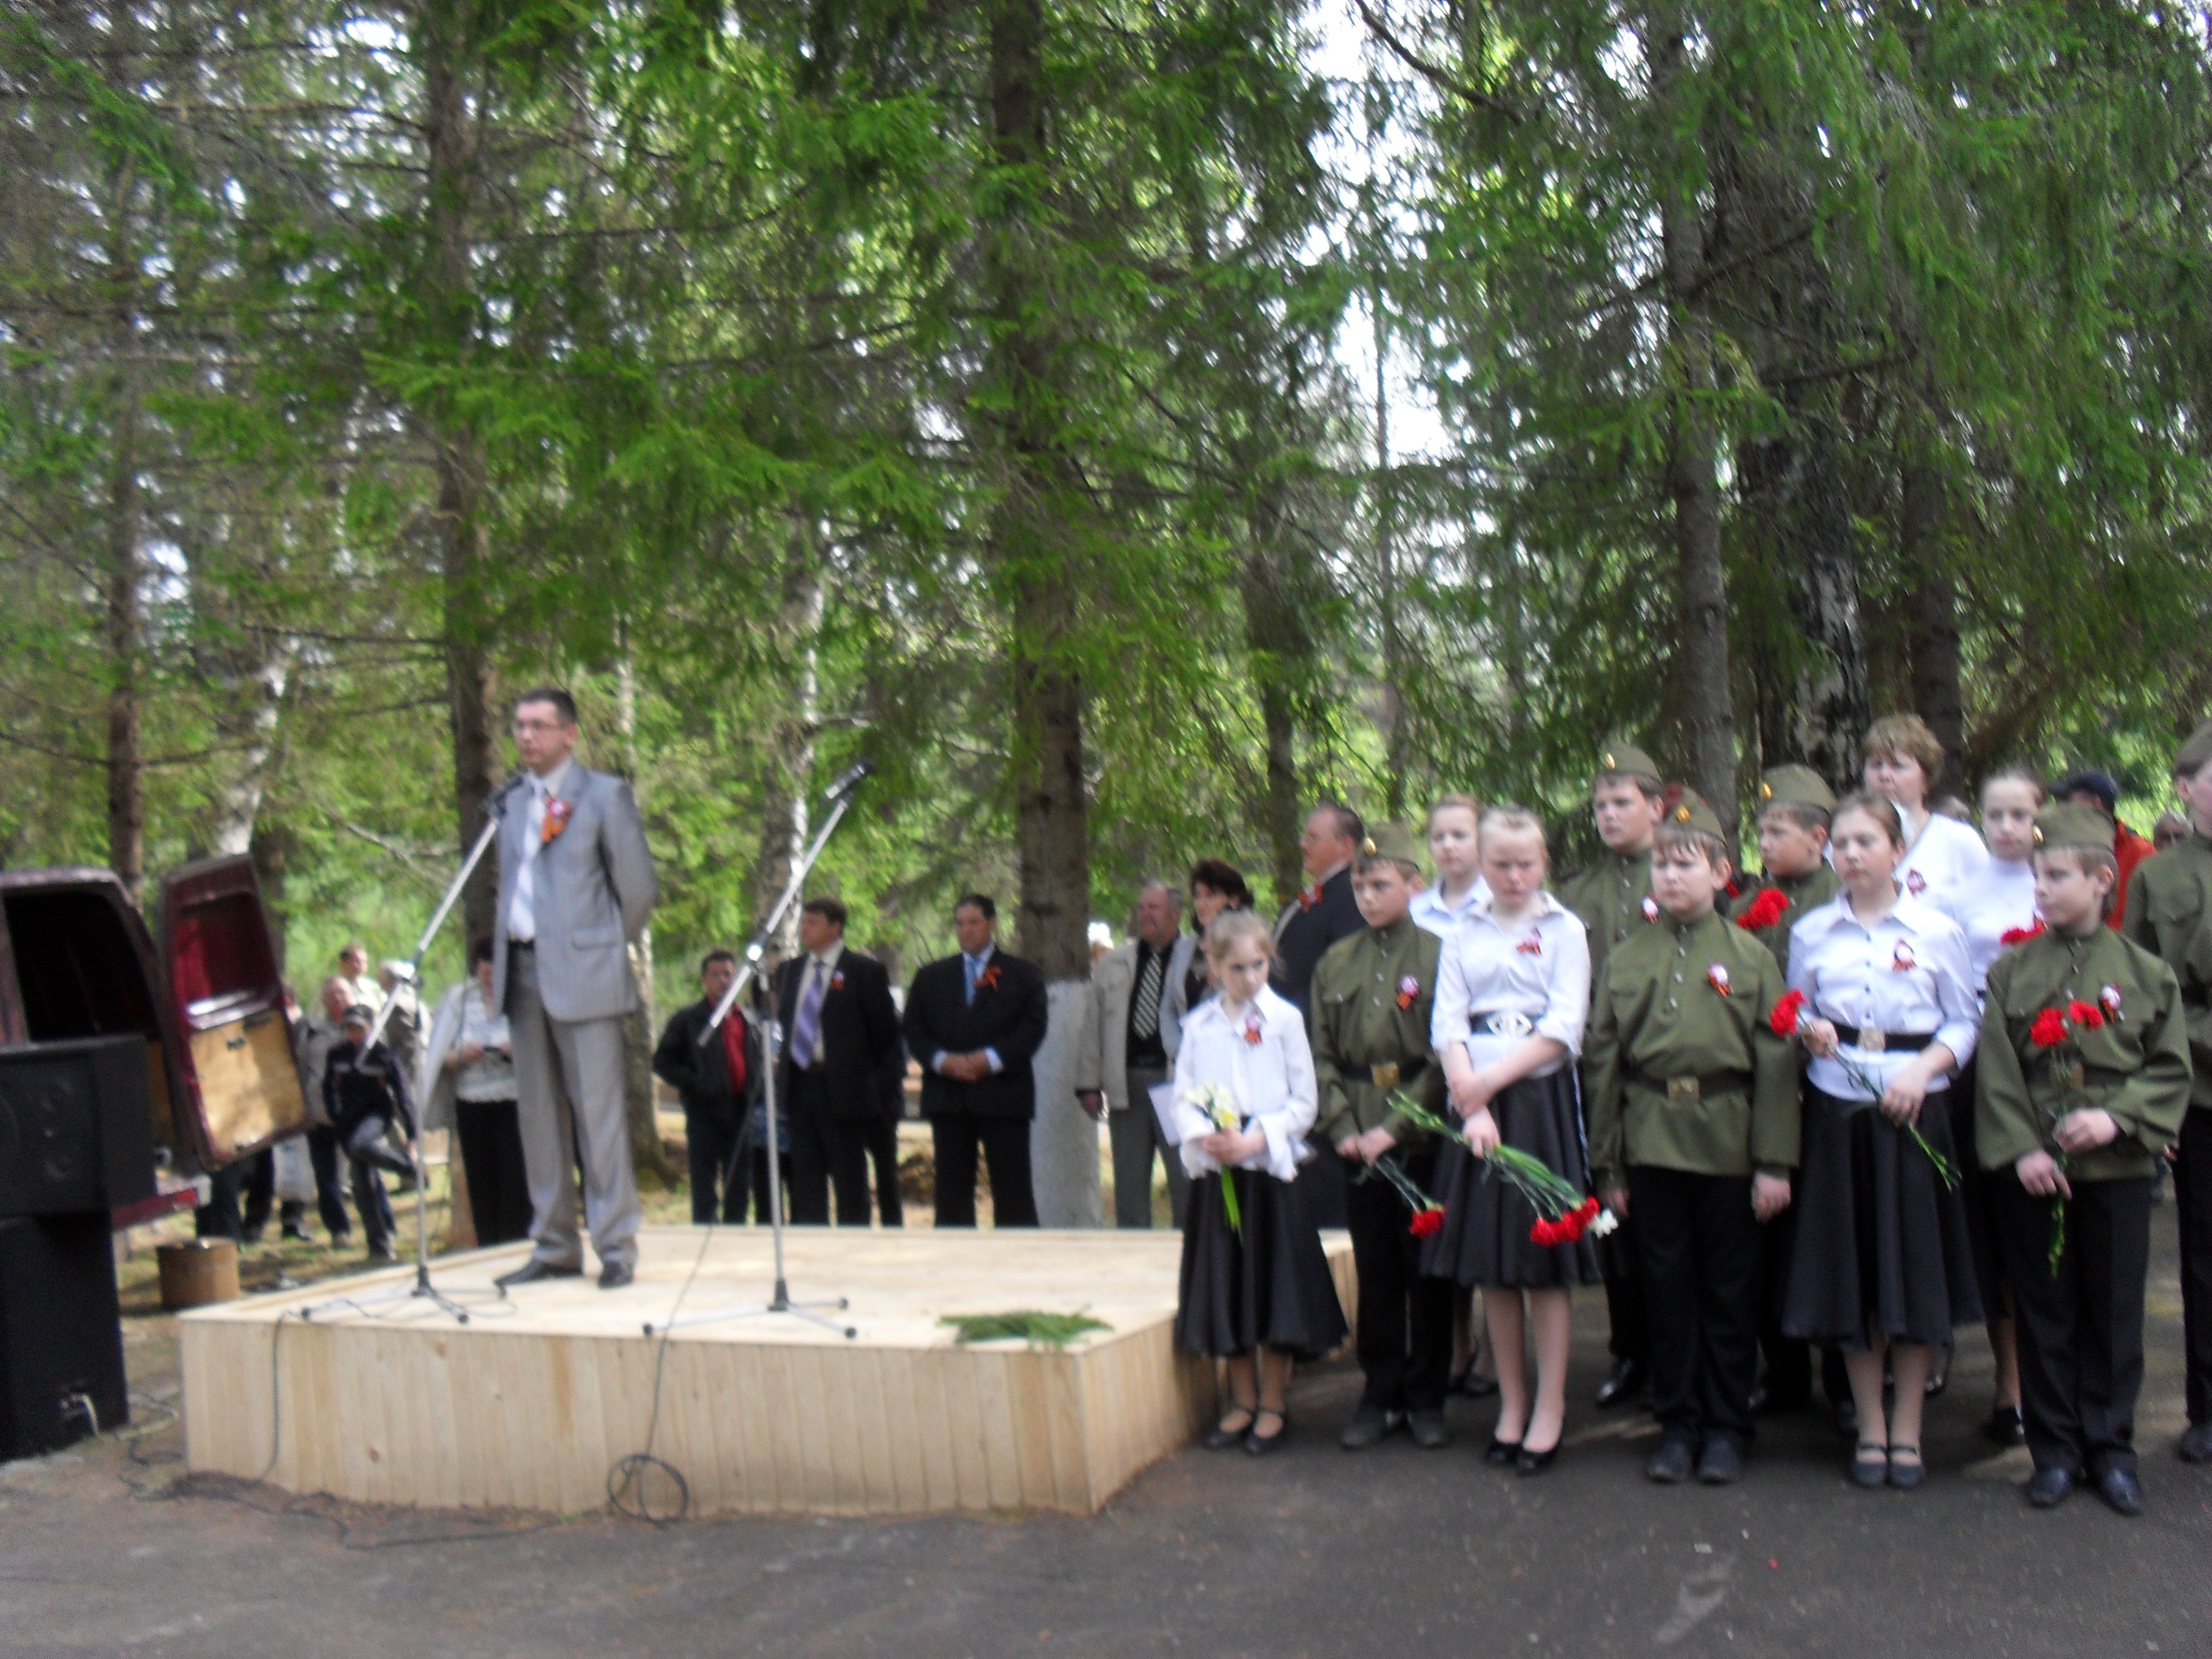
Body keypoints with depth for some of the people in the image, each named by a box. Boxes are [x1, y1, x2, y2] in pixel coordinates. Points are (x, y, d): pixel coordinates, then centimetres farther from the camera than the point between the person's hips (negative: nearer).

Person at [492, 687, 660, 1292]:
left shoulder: (605, 795, -1)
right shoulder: (515, 803, 18)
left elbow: (638, 887, -2)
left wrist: (602, 948, 1)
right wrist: (506, 958, 12)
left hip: (582, 972, -6)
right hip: (522, 970, 6)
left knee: (598, 1113, -6)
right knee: (538, 1115, 8)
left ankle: (617, 1248, -1)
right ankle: (555, 1247, 16)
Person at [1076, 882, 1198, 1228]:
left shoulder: (1200, 958, 3)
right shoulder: (1112, 963, 16)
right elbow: (1093, 1025, 15)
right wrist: (1089, 1083, 9)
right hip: (1126, 1083, 4)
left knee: (1186, 1180, -3)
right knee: (1129, 1181, 9)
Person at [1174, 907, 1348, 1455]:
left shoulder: (1285, 1019, -3)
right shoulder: (1199, 1026, 6)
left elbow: (1304, 1102, -3)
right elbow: (1184, 1096, 8)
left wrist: (1258, 1138, -16)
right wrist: (1203, 1136, -12)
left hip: (1271, 1167, -3)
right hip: (1216, 1171, 3)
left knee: (1273, 1282, 1)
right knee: (1224, 1286, 8)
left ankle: (1273, 1404, 14)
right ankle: (1242, 1402, 21)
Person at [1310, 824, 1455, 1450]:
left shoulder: (1438, 954, -4)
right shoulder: (1334, 964, 10)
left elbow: (1445, 1056, -8)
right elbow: (1323, 1054, 8)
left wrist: (1395, 1127, -13)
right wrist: (1342, 1126, -5)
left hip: (1422, 1134, -3)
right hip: (1360, 1138, 3)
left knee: (1426, 1268, 4)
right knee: (1374, 1270, 9)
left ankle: (1426, 1398, 16)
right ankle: (1380, 1394, 20)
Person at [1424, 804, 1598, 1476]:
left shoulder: (1564, 930, 2)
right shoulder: (1463, 935, 10)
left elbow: (1563, 1029, -7)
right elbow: (1447, 1025, 2)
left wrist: (1492, 1079, -14)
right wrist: (1471, 1106, -12)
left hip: (1540, 1099, -3)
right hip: (1476, 1105, 3)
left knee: (1544, 1259, -1)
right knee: (1488, 1261, 7)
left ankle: (1549, 1408, 8)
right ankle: (1511, 1403, 18)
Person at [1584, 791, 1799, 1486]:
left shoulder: (1750, 957, 0)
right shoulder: (1626, 960, 6)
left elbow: (1775, 1062, -2)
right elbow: (1602, 1062, 7)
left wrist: (1774, 1162, -7)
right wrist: (1607, 1165, 4)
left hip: (1726, 1142, -2)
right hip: (1652, 1139, 2)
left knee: (1729, 1290, 7)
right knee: (1667, 1289, 8)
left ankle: (1727, 1427, 20)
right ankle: (1677, 1423, 20)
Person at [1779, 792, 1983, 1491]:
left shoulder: (1937, 931, 1)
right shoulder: (1811, 932, 6)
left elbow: (1965, 1023, 2)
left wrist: (1923, 1069, -15)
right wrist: (1807, 1032, -9)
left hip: (1912, 1111, -1)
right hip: (1836, 1111, 2)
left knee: (1915, 1268, 3)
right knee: (1850, 1270, 5)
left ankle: (1907, 1427, 17)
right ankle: (1870, 1427, 18)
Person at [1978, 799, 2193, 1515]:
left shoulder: (2146, 973, 0)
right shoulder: (2011, 971, 1)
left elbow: (2171, 1071, 1)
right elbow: (1996, 1071, -3)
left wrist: (2117, 1117, -15)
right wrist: (2020, 1149, -12)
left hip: (2115, 1168, 0)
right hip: (2031, 1167, 0)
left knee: (2115, 1312, 8)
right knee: (2044, 1312, 7)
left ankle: (2110, 1448, 21)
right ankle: (2055, 1450, 18)